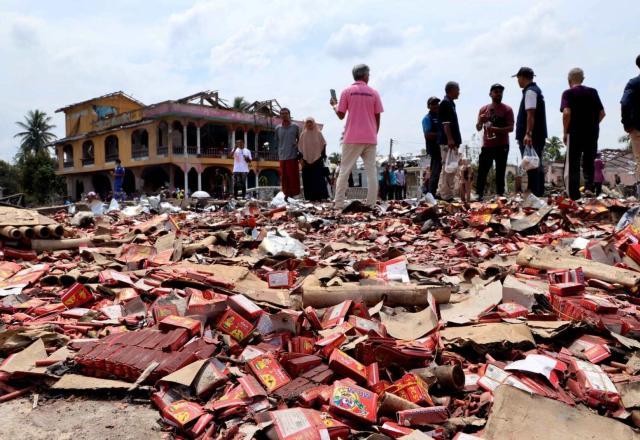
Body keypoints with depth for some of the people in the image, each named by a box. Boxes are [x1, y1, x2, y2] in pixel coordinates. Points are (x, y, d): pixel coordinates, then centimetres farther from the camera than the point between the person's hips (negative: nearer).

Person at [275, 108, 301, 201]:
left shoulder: (295, 127, 3)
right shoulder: (278, 128, 8)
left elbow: (299, 140, 11)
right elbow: (276, 141, 15)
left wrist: (297, 148, 2)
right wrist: (279, 152, 10)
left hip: (293, 156, -2)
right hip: (282, 157, 2)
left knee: (293, 176, -3)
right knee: (284, 177, 4)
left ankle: (293, 194, 3)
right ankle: (287, 193, 10)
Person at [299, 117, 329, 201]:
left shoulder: (318, 133, 3)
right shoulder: (303, 134, 8)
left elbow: (323, 145, 3)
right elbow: (300, 148, 9)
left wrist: (323, 156, -5)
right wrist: (302, 159, 1)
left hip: (317, 159, -2)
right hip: (307, 160, 2)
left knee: (319, 178, -7)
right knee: (308, 179, -1)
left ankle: (320, 196, -7)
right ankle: (311, 197, 3)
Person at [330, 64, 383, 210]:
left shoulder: (347, 92, 1)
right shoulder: (374, 93, 5)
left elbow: (341, 115, 2)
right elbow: (377, 118, 5)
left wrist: (334, 105, 21)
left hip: (352, 138, -1)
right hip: (370, 138, 1)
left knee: (344, 170, 3)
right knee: (371, 171, 4)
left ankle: (339, 204, -1)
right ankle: (371, 204, 1)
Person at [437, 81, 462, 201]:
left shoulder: (450, 103, 20)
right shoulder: (446, 103, -10)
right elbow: (445, 123, -18)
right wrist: (450, 139, -24)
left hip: (451, 142, 10)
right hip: (448, 142, -10)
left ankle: (442, 193, 17)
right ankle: (447, 196, -9)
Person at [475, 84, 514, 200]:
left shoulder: (507, 109, 2)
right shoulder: (484, 109, 10)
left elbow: (511, 128, -5)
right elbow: (478, 128, 11)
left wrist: (496, 129, -21)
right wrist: (480, 121, -12)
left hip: (502, 146, -2)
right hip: (487, 145, 2)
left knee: (500, 171, 1)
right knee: (482, 170, -2)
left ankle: (500, 195, 5)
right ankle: (479, 194, 1)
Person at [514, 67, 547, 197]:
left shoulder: (530, 91, -11)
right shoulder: (535, 90, 21)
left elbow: (530, 114, -21)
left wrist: (528, 134, -28)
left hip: (530, 137, -10)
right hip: (537, 136, 10)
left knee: (532, 167, -11)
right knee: (536, 166, 13)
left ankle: (534, 194, -12)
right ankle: (539, 194, 19)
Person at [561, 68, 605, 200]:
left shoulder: (568, 93, -3)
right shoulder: (593, 92, 9)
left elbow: (566, 113, -16)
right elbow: (602, 113, 6)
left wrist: (565, 132, -7)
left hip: (575, 132, -4)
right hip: (592, 132, 4)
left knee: (572, 165, 1)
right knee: (589, 162, 16)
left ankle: (574, 196, -2)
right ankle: (589, 187, -4)